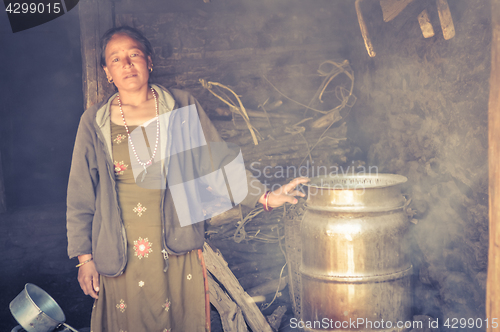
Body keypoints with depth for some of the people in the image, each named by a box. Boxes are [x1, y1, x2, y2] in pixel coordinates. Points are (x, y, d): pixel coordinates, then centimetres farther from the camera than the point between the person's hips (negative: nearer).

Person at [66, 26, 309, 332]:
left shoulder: (183, 108, 1)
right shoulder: (94, 122, 1)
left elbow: (217, 164, 1)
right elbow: (81, 196, 5)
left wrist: (263, 196, -9)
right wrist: (84, 258, 3)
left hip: (177, 253, 0)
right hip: (120, 258, 0)